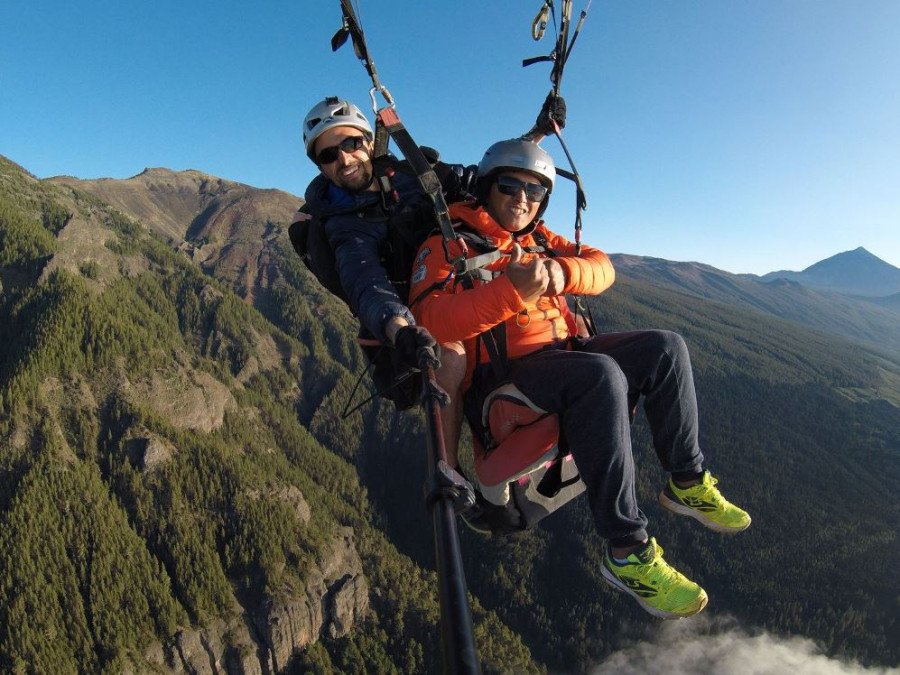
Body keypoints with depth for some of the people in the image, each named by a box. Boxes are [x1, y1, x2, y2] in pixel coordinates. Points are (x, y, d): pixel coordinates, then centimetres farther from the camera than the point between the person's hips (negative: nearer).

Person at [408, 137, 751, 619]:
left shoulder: (537, 238, 19)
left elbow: (601, 267, 7)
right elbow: (430, 320, -21)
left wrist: (562, 272, -16)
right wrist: (512, 289, -34)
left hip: (561, 354, 8)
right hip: (497, 379, -7)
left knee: (665, 349, -4)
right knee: (601, 374, -34)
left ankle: (686, 483, 7)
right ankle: (626, 551, -27)